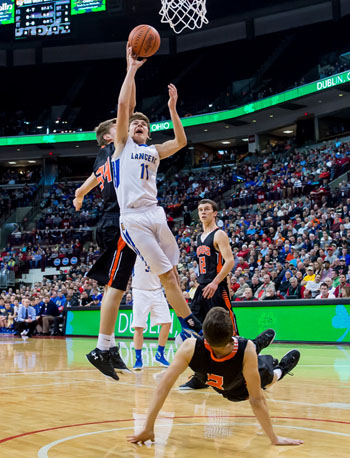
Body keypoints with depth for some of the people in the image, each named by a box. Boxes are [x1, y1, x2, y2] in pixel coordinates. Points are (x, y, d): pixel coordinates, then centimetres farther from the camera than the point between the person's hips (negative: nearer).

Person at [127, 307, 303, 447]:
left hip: (226, 391, 2)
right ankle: (281, 369, 62)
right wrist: (274, 438, -25)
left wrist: (147, 429, -33)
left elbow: (163, 386, -41)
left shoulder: (191, 347, -43)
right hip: (243, 389, -2)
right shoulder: (246, 350, -45)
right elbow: (256, 400, -36)